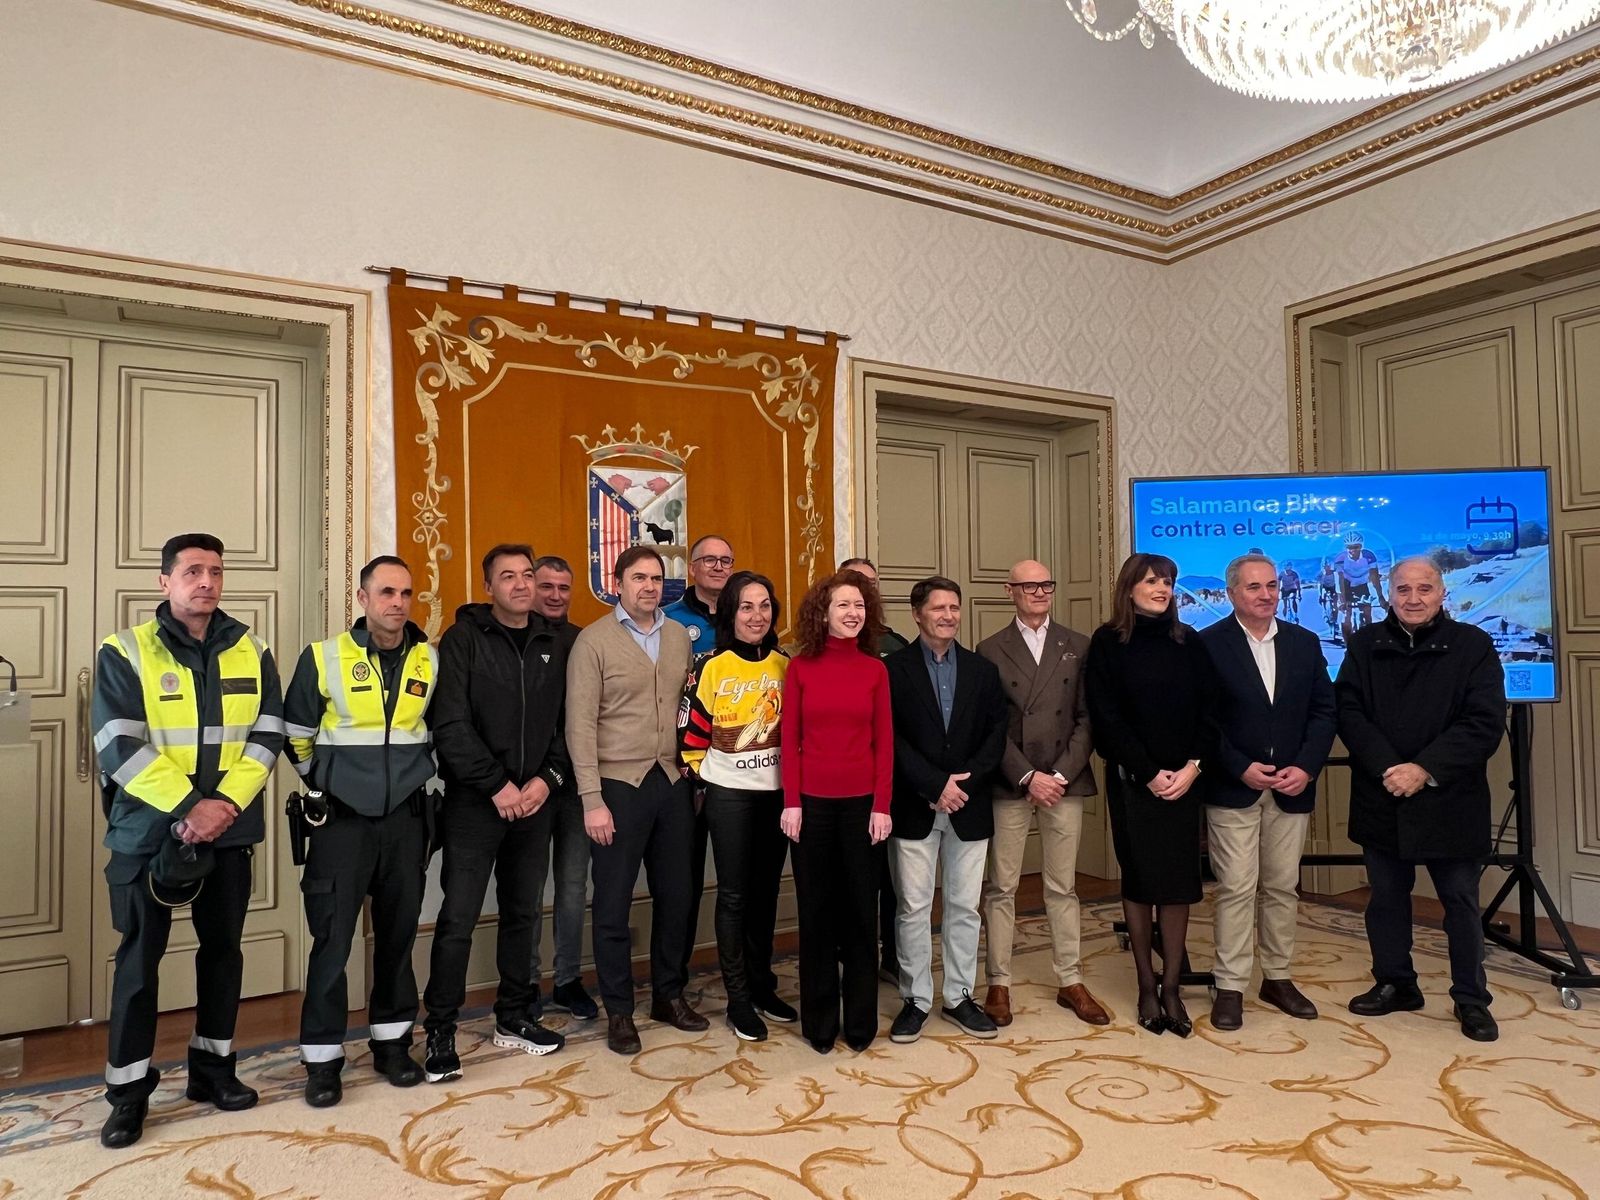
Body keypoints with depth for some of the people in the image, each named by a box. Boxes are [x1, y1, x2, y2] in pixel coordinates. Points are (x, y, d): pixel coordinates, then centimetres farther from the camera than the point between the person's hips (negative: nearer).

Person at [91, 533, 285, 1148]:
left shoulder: (251, 651, 4)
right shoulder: (125, 652, -5)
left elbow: (267, 736, -2)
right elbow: (119, 746, -13)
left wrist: (226, 803, -16)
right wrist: (190, 807, -21)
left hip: (230, 827, 3)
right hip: (149, 828, -3)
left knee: (223, 946, 12)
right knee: (140, 954, 5)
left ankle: (213, 1065, 28)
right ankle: (129, 1088, 18)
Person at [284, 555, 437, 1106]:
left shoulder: (431, 661, 1)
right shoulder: (323, 658, -6)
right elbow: (296, 734, 5)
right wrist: (323, 783, 10)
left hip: (406, 818, 3)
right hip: (343, 820, -2)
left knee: (399, 933, 11)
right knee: (333, 938, 1)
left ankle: (392, 1042, 26)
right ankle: (322, 1057, 15)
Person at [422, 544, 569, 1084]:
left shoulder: (553, 646, 9)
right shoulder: (464, 640, -5)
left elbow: (565, 723, 8)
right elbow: (450, 725, -13)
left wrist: (548, 778, -6)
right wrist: (497, 785, -15)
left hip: (534, 801, 5)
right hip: (474, 801, -4)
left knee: (523, 913, 13)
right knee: (458, 918, -1)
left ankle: (514, 1019, 27)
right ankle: (441, 1033, 13)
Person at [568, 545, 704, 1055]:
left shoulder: (680, 636, 7)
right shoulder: (594, 641, -7)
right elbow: (581, 724, -10)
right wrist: (592, 800, -14)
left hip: (672, 782, 5)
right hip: (619, 784, -4)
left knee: (675, 895, 13)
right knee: (614, 902, 6)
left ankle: (669, 994, 31)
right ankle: (619, 1010, 21)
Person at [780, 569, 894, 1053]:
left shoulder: (875, 669, 3)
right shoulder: (800, 667, 0)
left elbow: (884, 742, 2)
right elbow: (789, 739, 0)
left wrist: (882, 805, -4)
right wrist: (791, 801, -6)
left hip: (861, 802, 1)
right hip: (811, 801, 0)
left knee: (859, 909, 8)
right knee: (816, 909, 8)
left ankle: (860, 1020, 22)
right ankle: (819, 1020, 22)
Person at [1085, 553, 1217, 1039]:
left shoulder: (1188, 641, 7)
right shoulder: (1108, 642, -2)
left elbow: (1208, 710, 4)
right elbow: (1107, 717, -7)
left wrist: (1192, 767, -9)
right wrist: (1149, 773, -11)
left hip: (1183, 780, 3)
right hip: (1132, 780, -2)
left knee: (1179, 882, 3)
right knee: (1139, 880, 6)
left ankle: (1171, 988, 14)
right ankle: (1146, 987, 17)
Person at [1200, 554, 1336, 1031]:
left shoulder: (1305, 643, 8)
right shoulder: (1208, 644, -5)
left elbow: (1323, 711, 6)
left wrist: (1306, 768, -7)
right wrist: (1241, 768, -14)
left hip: (1291, 789, 4)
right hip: (1233, 789, -4)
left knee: (1283, 887, 12)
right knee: (1236, 889, -2)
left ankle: (1277, 978, 25)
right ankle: (1230, 986, 8)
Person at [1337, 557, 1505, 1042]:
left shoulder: (1473, 645, -3)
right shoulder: (1365, 645, 3)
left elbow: (1485, 724, -10)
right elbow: (1348, 711, -3)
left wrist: (1425, 769, -19)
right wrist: (1387, 768, -17)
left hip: (1450, 800, -2)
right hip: (1382, 798, 2)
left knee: (1461, 901, 8)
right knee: (1386, 897, 13)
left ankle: (1471, 999, 23)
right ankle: (1395, 984, 29)